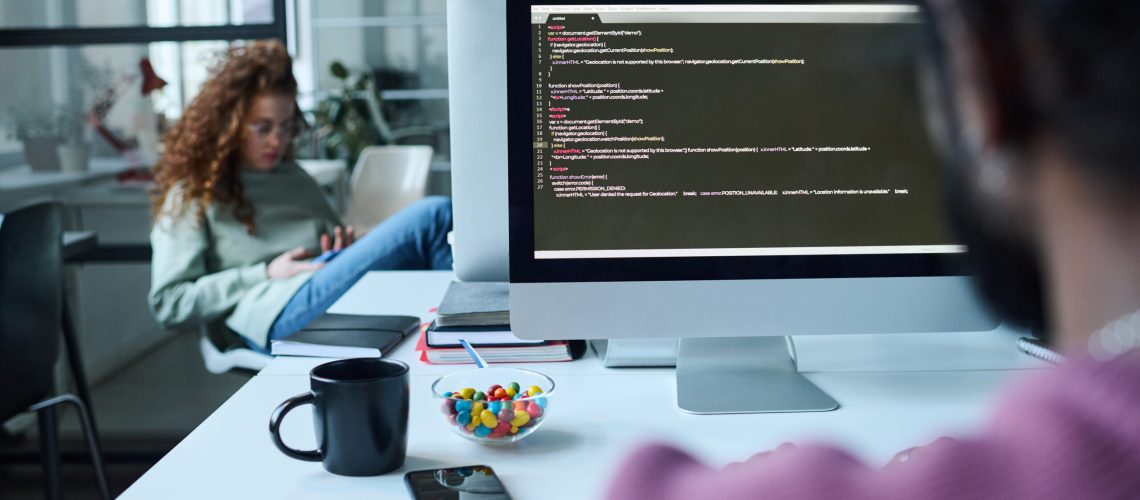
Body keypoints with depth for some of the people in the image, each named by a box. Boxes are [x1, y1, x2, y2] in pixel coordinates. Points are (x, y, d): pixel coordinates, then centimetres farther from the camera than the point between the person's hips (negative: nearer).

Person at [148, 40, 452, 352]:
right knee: (432, 216, -24)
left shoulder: (297, 180, 32)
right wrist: (265, 275, -2)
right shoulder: (191, 196, 15)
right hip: (280, 317, -6)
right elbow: (168, 304, 6)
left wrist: (345, 250, 10)